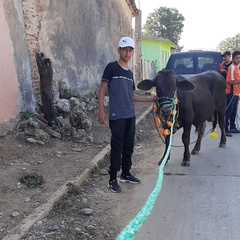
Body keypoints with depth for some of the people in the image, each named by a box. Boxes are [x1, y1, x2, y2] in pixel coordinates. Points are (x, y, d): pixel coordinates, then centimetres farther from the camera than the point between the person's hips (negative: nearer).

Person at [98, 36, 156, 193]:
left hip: (130, 116, 7)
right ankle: (113, 179, 8)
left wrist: (148, 100, 15)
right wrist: (101, 110, -16)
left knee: (129, 146, 13)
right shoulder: (112, 67, -4)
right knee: (117, 147, -3)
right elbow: (102, 89, -8)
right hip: (116, 116, -7)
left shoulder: (130, 73, 15)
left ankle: (126, 174, 28)